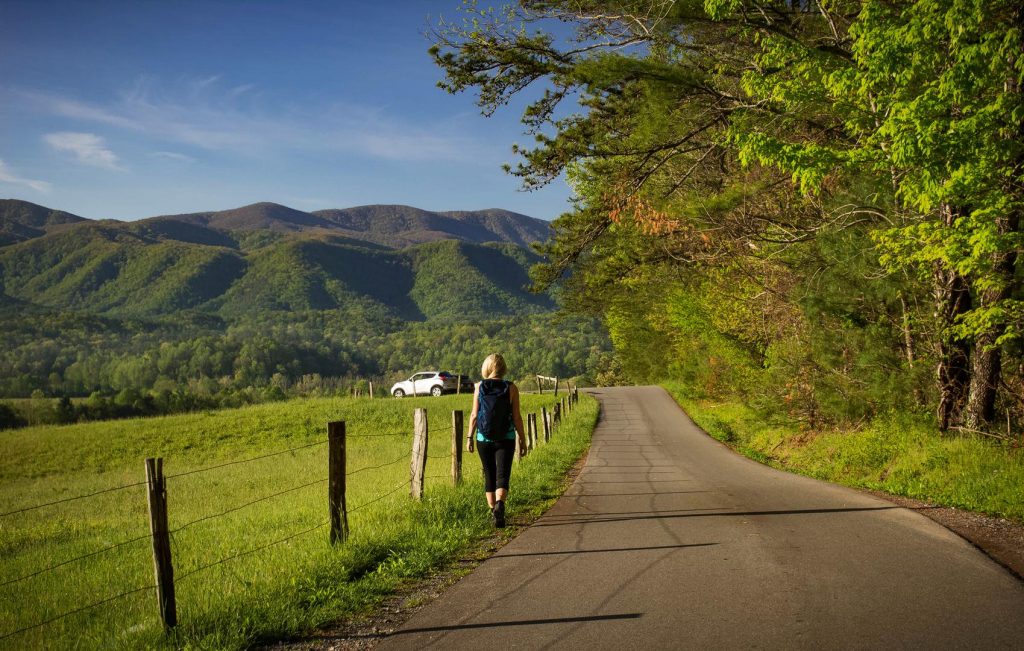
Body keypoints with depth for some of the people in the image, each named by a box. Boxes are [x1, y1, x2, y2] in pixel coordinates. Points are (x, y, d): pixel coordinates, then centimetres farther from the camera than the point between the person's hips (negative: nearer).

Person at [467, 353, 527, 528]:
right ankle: (500, 505, -30)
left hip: (484, 439, 2)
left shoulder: (479, 387, -2)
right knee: (502, 476, -5)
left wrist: (470, 437, 6)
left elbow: (474, 415, -2)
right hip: (506, 439, -2)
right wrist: (522, 440, 5)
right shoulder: (511, 388, -4)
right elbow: (517, 417, -3)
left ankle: (493, 510, 23)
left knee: (489, 476, 15)